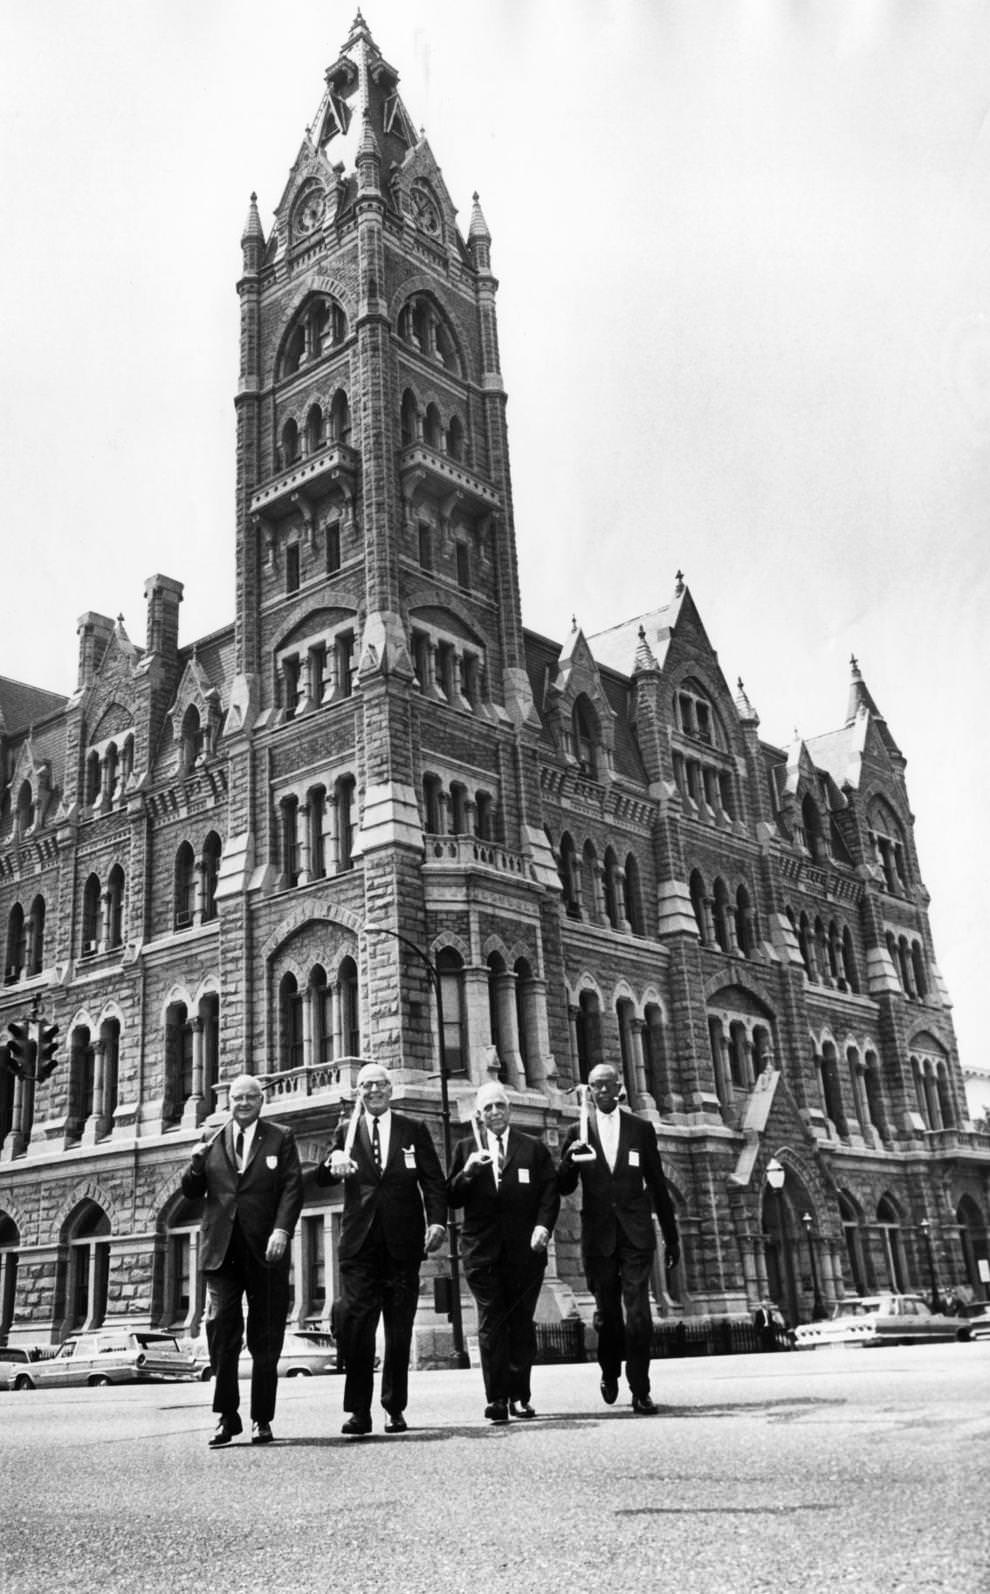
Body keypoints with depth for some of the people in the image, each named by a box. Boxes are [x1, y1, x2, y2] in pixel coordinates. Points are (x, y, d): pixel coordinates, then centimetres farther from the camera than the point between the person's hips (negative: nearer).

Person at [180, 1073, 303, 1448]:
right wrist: (197, 1163, -8)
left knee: (265, 1340, 4)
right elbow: (191, 1192, 12)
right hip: (222, 1249, 2)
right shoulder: (212, 1142, 13)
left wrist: (282, 1230, -15)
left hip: (265, 1250, -1)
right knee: (220, 1330, -6)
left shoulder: (280, 1138, 6)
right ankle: (227, 1416, 6)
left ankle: (261, 1420, 13)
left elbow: (292, 1188, -1)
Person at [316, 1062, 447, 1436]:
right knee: (354, 1323, -7)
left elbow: (433, 1180, 5)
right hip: (359, 1243, 0)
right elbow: (322, 1179, 3)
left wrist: (437, 1221, -10)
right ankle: (359, 1411, 0)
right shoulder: (347, 1132, 12)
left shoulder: (414, 1130, 9)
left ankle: (395, 1408, 15)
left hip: (403, 1242, 0)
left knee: (399, 1328, 5)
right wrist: (333, 1161, -21)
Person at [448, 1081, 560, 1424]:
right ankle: (496, 1399, -1)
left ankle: (519, 1396, 14)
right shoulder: (465, 1149, 11)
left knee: (521, 1323, 4)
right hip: (482, 1250, 0)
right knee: (490, 1324, -3)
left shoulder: (533, 1148, 10)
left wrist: (543, 1225, -11)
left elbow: (550, 1191, 4)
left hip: (525, 1249, 0)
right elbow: (451, 1199, 6)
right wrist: (467, 1171, -11)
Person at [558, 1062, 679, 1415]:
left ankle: (640, 1391, 1)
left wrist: (672, 1237, 10)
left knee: (638, 1314, -8)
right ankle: (610, 1371, 36)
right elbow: (564, 1188, 5)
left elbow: (658, 1186, 9)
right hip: (597, 1236, 1)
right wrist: (569, 1159, -16)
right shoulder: (577, 1133, 5)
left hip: (635, 1233, -1)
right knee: (607, 1313, 9)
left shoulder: (640, 1130, 5)